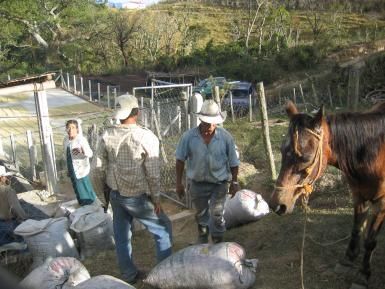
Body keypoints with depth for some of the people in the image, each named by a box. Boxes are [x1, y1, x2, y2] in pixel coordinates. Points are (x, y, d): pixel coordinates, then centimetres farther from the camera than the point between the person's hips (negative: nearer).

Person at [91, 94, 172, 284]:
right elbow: (153, 174, -14)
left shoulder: (107, 136, -6)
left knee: (122, 235, 18)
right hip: (138, 197, -4)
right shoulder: (147, 137, -17)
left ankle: (129, 274, 33)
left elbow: (97, 170, 0)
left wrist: (103, 194, 14)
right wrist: (156, 199, -2)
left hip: (115, 195, 5)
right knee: (163, 229, 14)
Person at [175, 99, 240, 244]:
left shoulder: (225, 137, -12)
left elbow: (233, 162, -2)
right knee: (201, 215, 19)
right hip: (198, 184, 2)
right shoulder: (188, 137, -13)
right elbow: (180, 160, -3)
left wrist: (234, 182, 2)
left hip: (219, 184, -1)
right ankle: (202, 243, 42)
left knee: (216, 215, -2)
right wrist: (178, 183, -1)